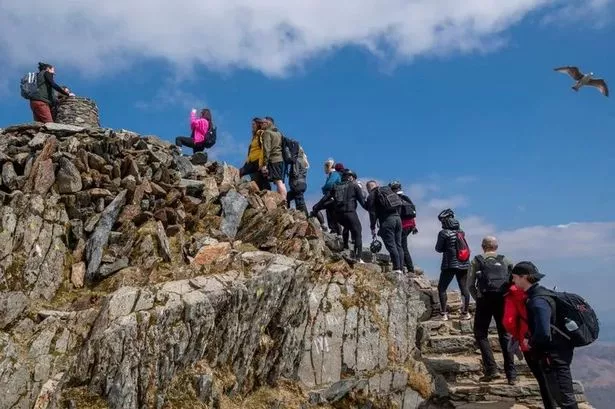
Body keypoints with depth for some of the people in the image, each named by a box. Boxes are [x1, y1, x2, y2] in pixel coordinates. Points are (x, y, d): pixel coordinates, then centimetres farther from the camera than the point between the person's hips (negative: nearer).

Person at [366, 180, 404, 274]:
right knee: (398, 244, 9)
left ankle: (397, 268, -10)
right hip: (397, 218, 7)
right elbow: (398, 206, 20)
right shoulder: (388, 190, 23)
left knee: (391, 245, -7)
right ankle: (400, 267, 8)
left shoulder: (371, 196, 3)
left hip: (387, 220, -7)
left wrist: (372, 227, 0)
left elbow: (372, 213, -4)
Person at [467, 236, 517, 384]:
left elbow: (470, 285, 5)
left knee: (481, 334, 9)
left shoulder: (477, 261, 10)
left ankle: (491, 370, -3)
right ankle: (511, 375, 9)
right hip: (503, 300, 2)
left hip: (485, 301, -2)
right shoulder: (505, 260, 15)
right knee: (505, 336, 12)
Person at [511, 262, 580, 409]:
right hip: (556, 350, 10)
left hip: (555, 354, -10)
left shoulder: (538, 301, -26)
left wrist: (530, 343, -15)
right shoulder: (538, 293, 5)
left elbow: (543, 334, -34)